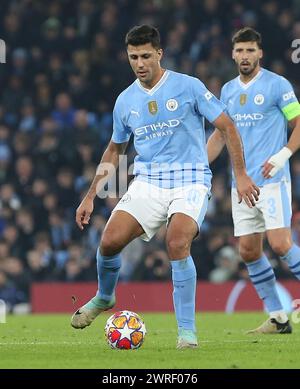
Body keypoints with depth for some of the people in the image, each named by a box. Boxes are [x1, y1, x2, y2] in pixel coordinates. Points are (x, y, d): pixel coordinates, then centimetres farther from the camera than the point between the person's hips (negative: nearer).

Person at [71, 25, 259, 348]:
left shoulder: (188, 87, -5)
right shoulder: (125, 101, 8)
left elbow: (227, 127, -1)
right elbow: (115, 150, 22)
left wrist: (240, 175, -7)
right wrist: (90, 196, 18)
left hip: (190, 181, -4)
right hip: (147, 184, 4)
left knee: (177, 243, -28)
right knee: (110, 241, -14)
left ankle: (187, 330, -16)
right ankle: (104, 298, 19)